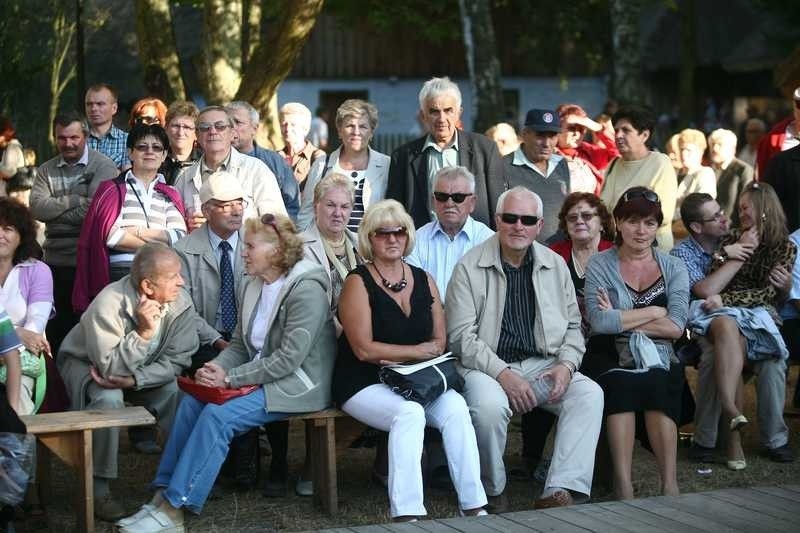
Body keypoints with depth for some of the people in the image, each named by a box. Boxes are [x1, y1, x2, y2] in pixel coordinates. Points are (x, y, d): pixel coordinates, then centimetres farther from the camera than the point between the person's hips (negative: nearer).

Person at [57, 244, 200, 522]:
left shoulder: (181, 304, -20)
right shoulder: (109, 304, -34)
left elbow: (177, 361, -16)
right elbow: (110, 368, -34)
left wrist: (134, 380, -29)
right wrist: (144, 333, -42)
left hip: (146, 370, 4)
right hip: (86, 363, -4)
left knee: (178, 393, -23)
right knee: (108, 400, -34)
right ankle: (99, 488, -18)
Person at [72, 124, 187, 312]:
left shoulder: (169, 196, 17)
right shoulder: (112, 189, 9)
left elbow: (180, 238, 2)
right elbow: (109, 235, -6)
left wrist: (139, 232, -7)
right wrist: (157, 247, -3)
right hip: (118, 274, -2)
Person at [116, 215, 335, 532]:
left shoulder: (306, 290, -17)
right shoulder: (252, 286, 9)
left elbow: (289, 359, -22)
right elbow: (239, 345, 13)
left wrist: (230, 378, -21)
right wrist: (216, 369, -10)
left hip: (298, 384, -8)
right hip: (260, 376, 8)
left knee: (218, 415, -26)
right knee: (192, 400, -12)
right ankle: (164, 493, -13)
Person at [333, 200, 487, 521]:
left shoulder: (423, 280, 12)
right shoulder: (358, 283, -4)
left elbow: (439, 342, 9)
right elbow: (364, 349, -12)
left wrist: (397, 359, -9)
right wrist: (416, 352, -6)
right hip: (365, 383, -4)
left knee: (455, 407, -25)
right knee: (409, 413, -34)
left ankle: (473, 506, -24)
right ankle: (406, 514, -34)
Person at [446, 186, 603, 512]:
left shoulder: (556, 265, 11)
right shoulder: (470, 267, -3)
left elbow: (573, 326, 16)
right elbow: (461, 336, -8)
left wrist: (566, 365, -5)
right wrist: (503, 374, -19)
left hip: (544, 365, 4)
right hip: (487, 366, -4)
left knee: (590, 394, -22)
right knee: (489, 405, -36)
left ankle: (559, 492, -28)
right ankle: (493, 493, -10)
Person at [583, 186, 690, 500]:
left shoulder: (673, 268, 12)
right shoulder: (600, 265, 7)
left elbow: (676, 327, -3)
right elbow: (600, 322, -10)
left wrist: (621, 318, -6)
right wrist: (654, 312, -4)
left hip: (657, 359, 1)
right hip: (610, 359, -1)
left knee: (656, 385, -33)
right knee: (620, 385, -35)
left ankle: (669, 485, -32)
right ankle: (622, 485, -35)